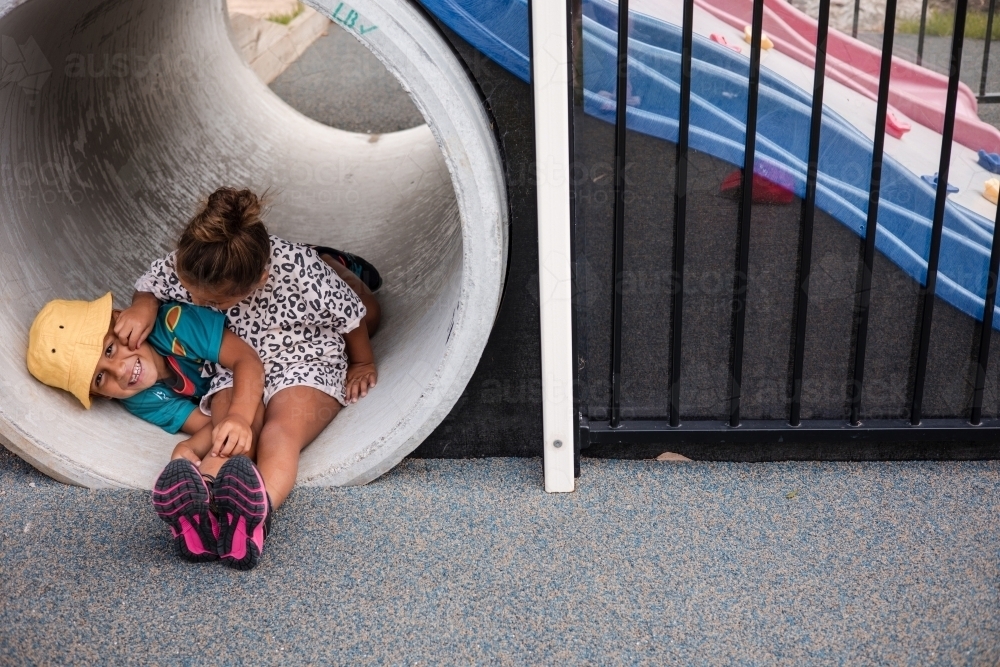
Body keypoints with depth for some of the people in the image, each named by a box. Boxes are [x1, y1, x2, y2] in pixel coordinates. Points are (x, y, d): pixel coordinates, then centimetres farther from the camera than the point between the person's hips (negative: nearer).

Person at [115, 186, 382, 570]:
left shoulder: (301, 272, -31)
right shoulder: (185, 267, -20)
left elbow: (351, 318, -13)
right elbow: (147, 287, 3)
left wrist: (363, 363, 4)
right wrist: (143, 306, -21)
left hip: (307, 360, -2)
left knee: (284, 427, -36)